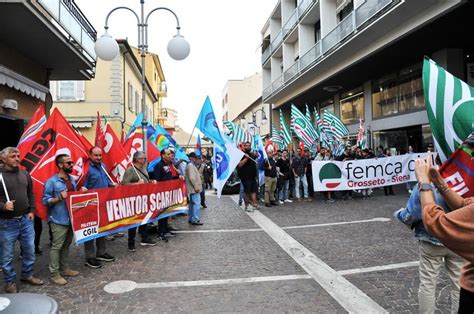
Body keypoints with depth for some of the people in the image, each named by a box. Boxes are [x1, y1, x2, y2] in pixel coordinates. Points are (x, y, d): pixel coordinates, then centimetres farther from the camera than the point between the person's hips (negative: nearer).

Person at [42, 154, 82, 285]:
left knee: (66, 244, 16)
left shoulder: (72, 179, 10)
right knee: (57, 246, -1)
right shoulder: (51, 182, -13)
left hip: (71, 218, 7)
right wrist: (60, 198, -25)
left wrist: (82, 192, 1)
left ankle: (64, 268, 28)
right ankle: (54, 274, 8)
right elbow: (45, 201, -12)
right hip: (59, 220, -7)